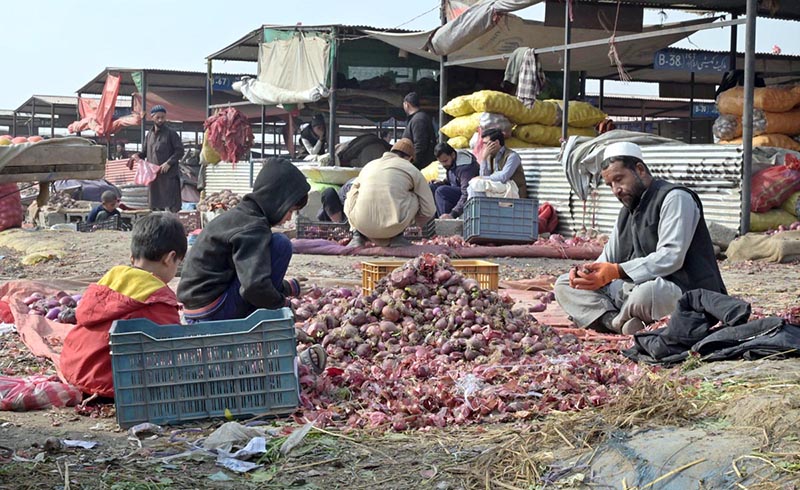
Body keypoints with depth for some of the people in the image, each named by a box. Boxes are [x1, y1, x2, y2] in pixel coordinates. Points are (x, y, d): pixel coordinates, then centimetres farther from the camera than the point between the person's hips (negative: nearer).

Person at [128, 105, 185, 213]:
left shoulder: (170, 133, -2)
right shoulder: (149, 134, 15)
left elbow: (180, 151, -6)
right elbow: (146, 152, 24)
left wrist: (169, 163, -17)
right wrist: (137, 155, 3)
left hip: (169, 175, -6)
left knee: (171, 206, -9)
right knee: (156, 206, 9)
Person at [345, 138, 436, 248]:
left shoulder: (369, 165, 22)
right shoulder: (413, 171, 12)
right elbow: (429, 210, 14)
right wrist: (420, 224, 37)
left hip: (361, 224, 3)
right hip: (391, 228, -3)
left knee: (354, 190, 30)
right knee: (415, 197, 19)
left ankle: (358, 236, 16)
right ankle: (397, 237, 14)